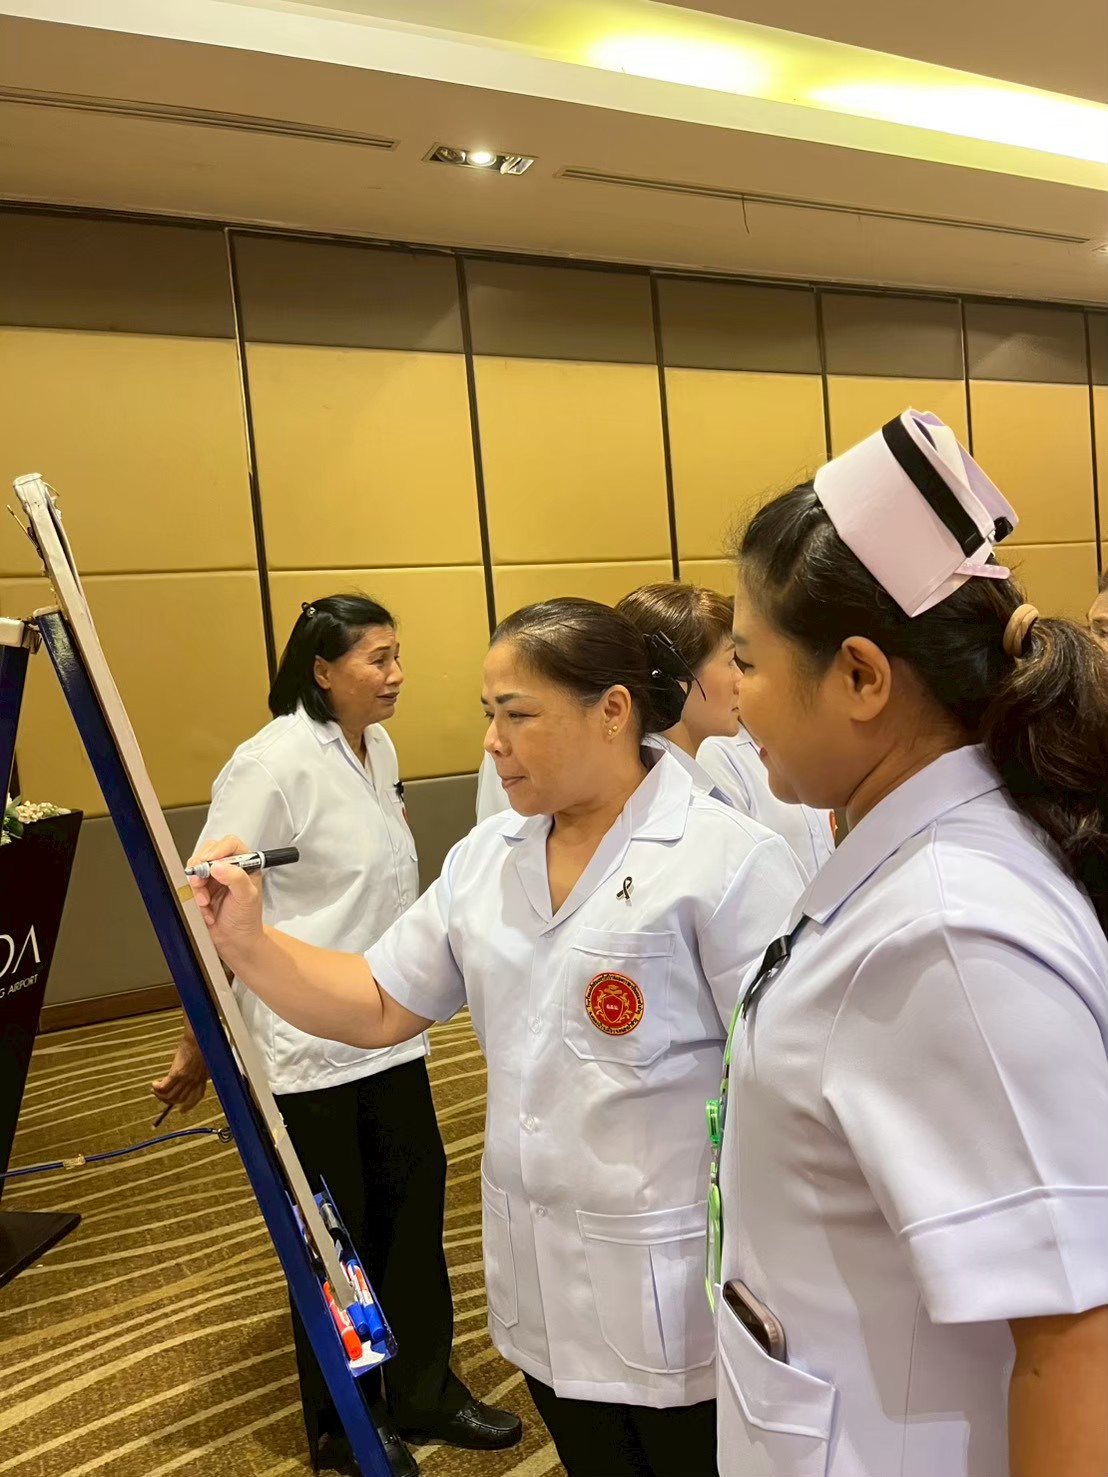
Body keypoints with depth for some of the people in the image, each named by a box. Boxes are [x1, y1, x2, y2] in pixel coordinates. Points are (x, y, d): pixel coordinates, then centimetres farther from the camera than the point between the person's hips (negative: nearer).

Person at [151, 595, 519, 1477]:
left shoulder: (379, 749, 4)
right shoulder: (274, 763, -19)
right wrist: (199, 1042, -12)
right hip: (306, 1046, -7)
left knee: (413, 1208, 14)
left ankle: (424, 1391, 36)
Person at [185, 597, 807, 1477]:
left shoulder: (729, 861, -18)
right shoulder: (485, 858, 2)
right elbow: (379, 1007, 5)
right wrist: (245, 942, -8)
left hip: (683, 1293, -5)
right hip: (540, 1285, 6)